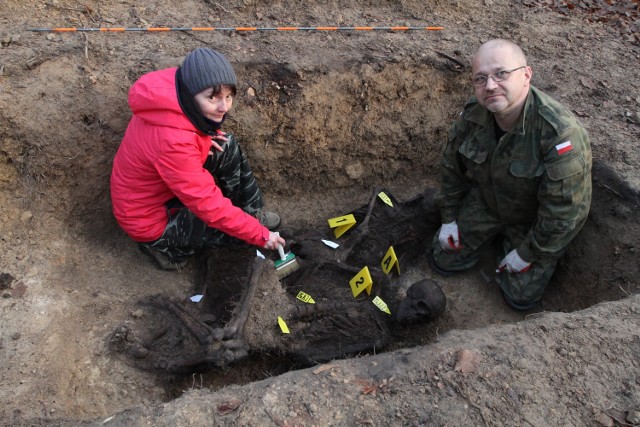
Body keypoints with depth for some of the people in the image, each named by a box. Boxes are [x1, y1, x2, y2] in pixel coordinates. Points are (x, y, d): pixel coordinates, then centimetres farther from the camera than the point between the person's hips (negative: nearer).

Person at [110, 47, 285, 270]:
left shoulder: (176, 87, -17)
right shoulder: (173, 141, -40)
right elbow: (211, 206, -32)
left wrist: (205, 136, -9)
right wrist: (261, 235, -23)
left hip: (159, 183, 8)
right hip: (148, 217, -8)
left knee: (227, 148, 0)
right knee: (238, 225, -8)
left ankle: (253, 212, 15)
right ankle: (164, 245, 7)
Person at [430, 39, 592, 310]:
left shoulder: (562, 135, -38)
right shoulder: (472, 115, -19)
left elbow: (562, 213, -30)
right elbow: (451, 167, -1)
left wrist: (527, 254, -19)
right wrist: (449, 218, 2)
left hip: (533, 220, -4)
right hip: (486, 202, 4)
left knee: (521, 296, -1)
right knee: (444, 259, 6)